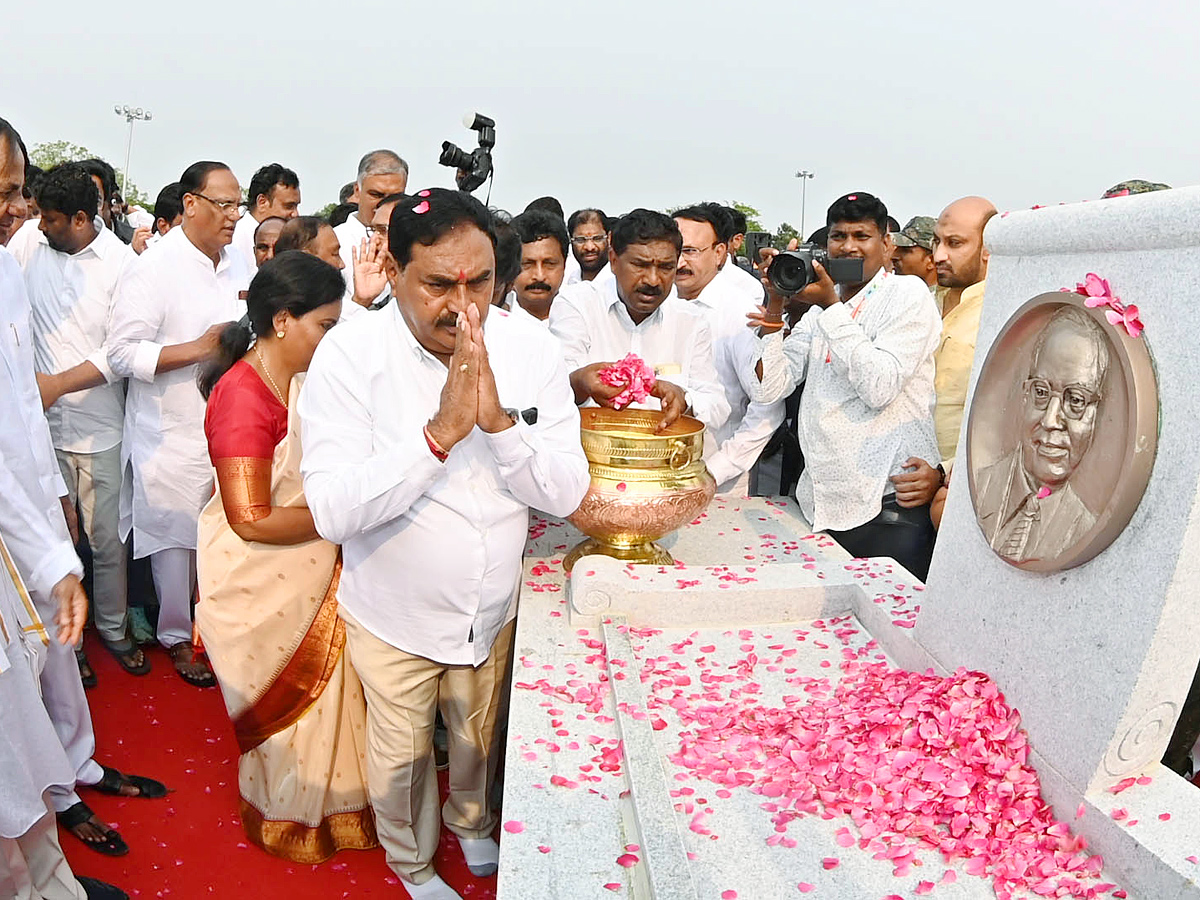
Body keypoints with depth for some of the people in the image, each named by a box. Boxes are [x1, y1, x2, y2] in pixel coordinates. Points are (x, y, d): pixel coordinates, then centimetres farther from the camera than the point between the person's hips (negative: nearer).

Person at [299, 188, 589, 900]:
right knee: (403, 754, 21)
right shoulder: (350, 354, -21)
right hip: (394, 616, -2)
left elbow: (567, 494, -16)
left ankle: (472, 821, 60)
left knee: (481, 738, 27)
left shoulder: (531, 350, -14)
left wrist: (499, 422, -33)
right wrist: (440, 432, -36)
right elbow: (333, 510, -28)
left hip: (494, 607, 3)